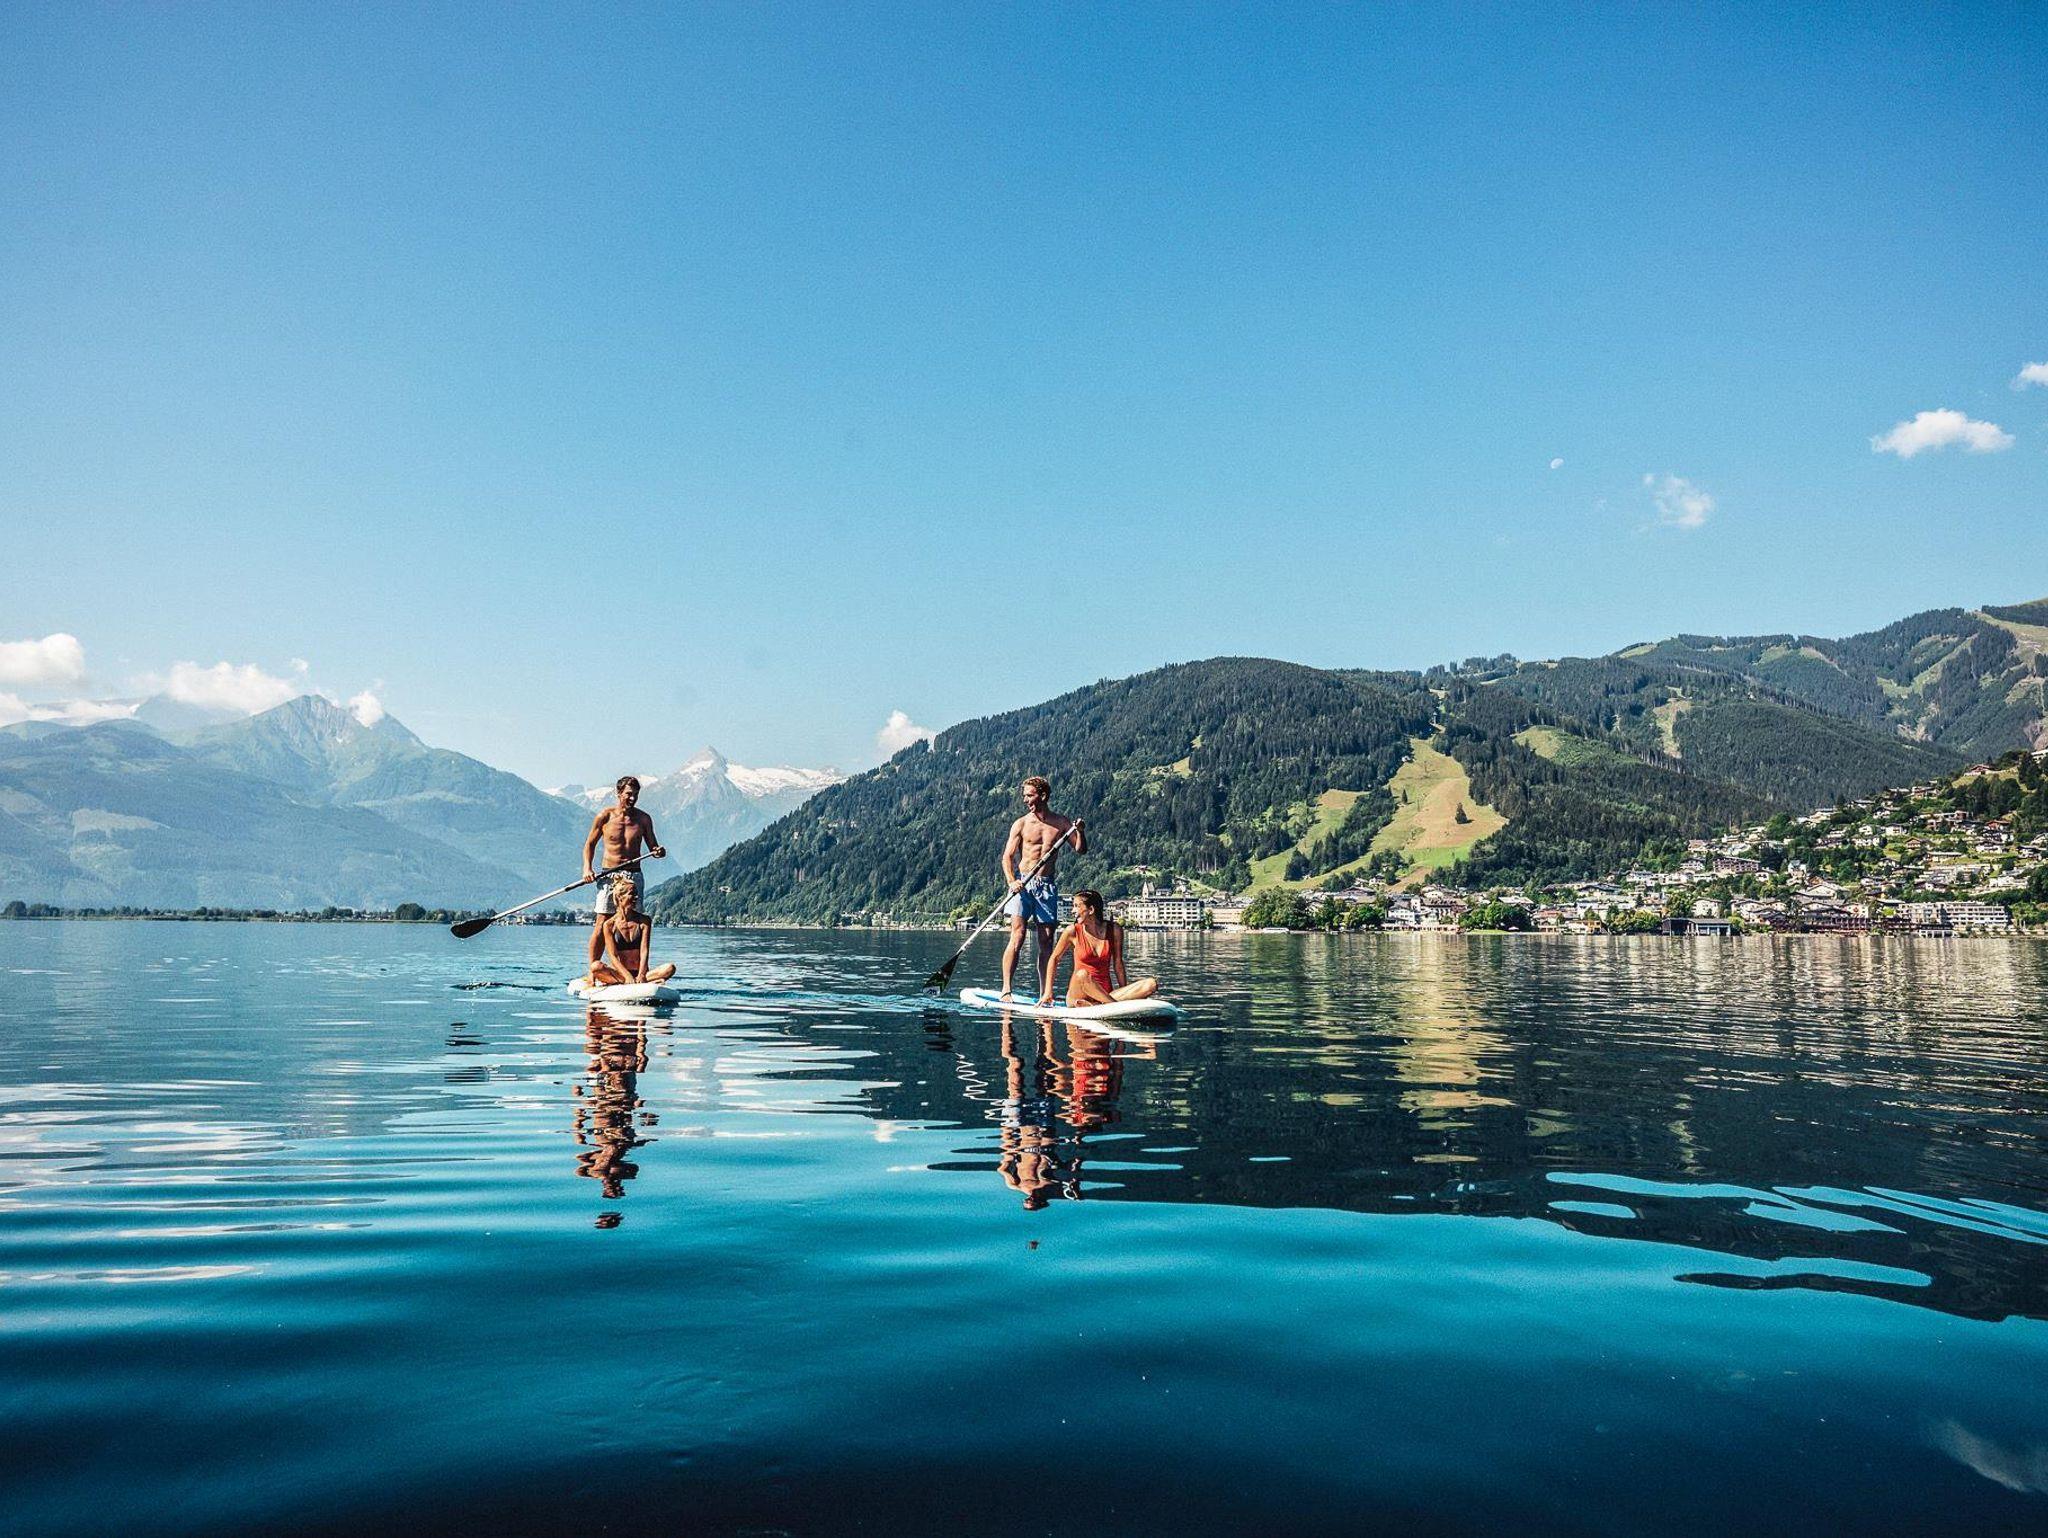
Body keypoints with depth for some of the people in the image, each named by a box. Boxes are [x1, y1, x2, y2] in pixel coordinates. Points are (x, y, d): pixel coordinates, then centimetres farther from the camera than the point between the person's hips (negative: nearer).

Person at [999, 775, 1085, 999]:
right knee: (1017, 937, -13)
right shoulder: (1021, 824, 2)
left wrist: (1080, 832, -15)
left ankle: (1045, 995, 5)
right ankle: (1006, 990, -14)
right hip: (1023, 884, -2)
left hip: (1048, 886, 2)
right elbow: (1007, 856, -2)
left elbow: (1081, 850, 6)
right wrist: (1011, 881, -19)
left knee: (1046, 943, 2)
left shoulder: (1062, 823, 7)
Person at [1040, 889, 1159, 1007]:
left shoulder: (1114, 930, 2)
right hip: (1078, 993, -3)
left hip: (1105, 993, 3)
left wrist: (1125, 992, 12)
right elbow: (1054, 958, 10)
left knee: (1151, 983, -20)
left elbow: (1118, 963, 11)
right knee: (1082, 975, -37)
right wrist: (1048, 992, 6)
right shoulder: (1073, 931, -1)